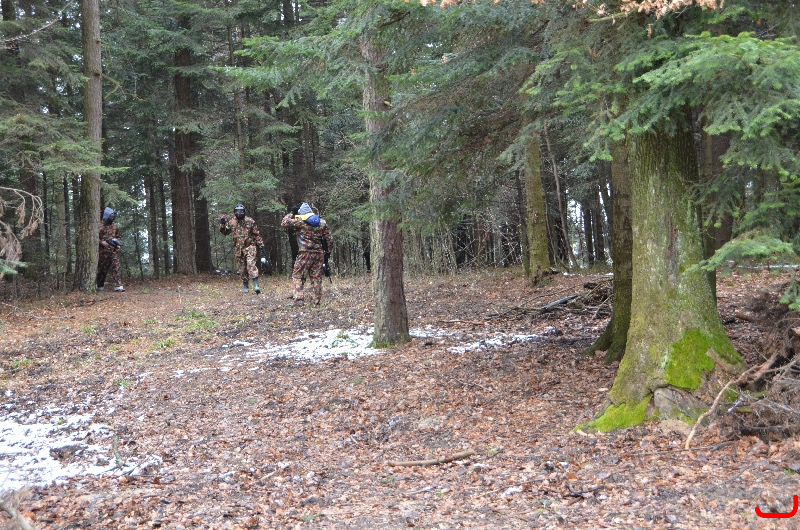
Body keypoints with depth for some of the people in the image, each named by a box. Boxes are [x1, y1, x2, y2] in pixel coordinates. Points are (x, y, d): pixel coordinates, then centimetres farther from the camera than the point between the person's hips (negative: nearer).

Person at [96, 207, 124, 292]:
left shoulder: (114, 226, 14)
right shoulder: (100, 226, -3)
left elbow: (118, 236, 23)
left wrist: (118, 244, 8)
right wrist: (102, 242, -16)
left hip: (114, 251, 3)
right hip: (104, 251, -3)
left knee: (115, 268, -7)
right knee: (102, 269, 6)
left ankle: (118, 286, -13)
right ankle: (99, 285, 20)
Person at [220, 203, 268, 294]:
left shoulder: (250, 221, -4)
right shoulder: (231, 222, 5)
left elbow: (257, 235, 1)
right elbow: (224, 232, 17)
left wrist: (261, 246, -1)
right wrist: (222, 224, -2)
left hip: (249, 246, -4)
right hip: (238, 248, 4)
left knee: (251, 264, -22)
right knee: (242, 268, 9)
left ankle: (256, 285, -29)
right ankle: (246, 287, 22)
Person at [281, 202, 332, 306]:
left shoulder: (300, 221, -4)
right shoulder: (322, 222, 10)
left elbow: (284, 223, 1)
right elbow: (328, 238, 11)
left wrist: (291, 213, 12)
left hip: (305, 253, -4)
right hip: (319, 253, 4)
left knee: (297, 276, 2)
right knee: (316, 277, 11)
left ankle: (299, 300, -8)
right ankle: (316, 300, 11)